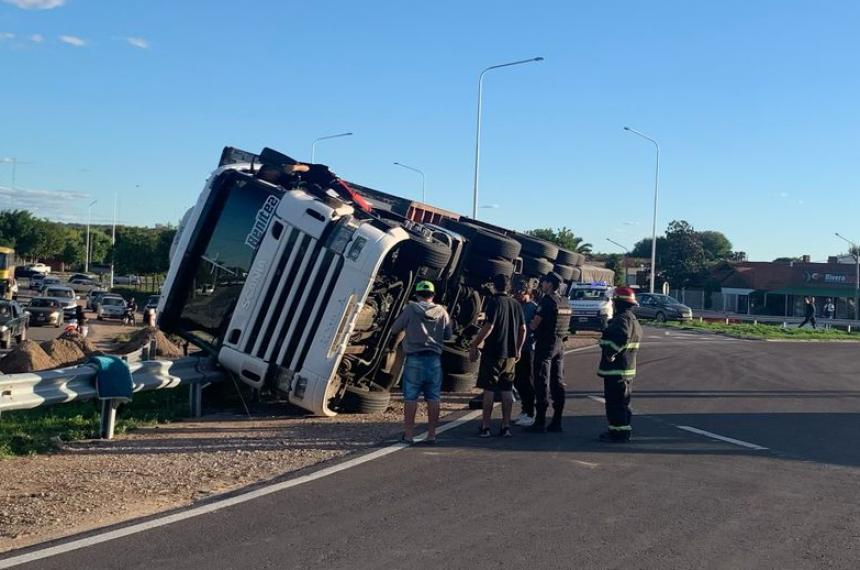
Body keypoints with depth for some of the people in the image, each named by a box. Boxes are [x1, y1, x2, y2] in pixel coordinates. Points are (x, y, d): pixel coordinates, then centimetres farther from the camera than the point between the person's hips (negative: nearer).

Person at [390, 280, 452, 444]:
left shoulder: (410, 309, -3)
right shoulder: (441, 311, 5)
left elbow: (395, 329, 2)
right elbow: (448, 335, 11)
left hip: (414, 358, -2)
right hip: (434, 359, 2)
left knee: (411, 398, 2)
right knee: (433, 398, 7)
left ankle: (408, 434, 2)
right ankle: (431, 434, 9)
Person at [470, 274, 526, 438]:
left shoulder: (494, 302, -10)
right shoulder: (516, 304, 9)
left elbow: (488, 327, -18)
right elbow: (523, 329, 12)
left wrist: (474, 346, -12)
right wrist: (518, 350, 21)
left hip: (492, 352, -6)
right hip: (510, 354, 6)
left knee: (488, 390, 0)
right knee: (507, 391, 9)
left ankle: (485, 427, 2)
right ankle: (506, 427, 11)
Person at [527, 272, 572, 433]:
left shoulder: (547, 301, -14)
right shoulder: (565, 303, 10)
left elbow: (534, 324, -16)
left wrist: (531, 324, 5)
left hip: (545, 344, -8)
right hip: (560, 344, 8)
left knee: (541, 383, -5)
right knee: (558, 383, 10)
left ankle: (540, 422, -4)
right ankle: (557, 422, 13)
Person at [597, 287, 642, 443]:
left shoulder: (622, 319, -17)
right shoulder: (632, 319, 17)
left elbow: (622, 337, -35)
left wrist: (611, 352, -26)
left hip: (616, 368, -11)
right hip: (628, 367, 11)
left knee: (614, 402, -4)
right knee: (622, 401, 18)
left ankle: (619, 431, -1)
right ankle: (623, 430, 26)